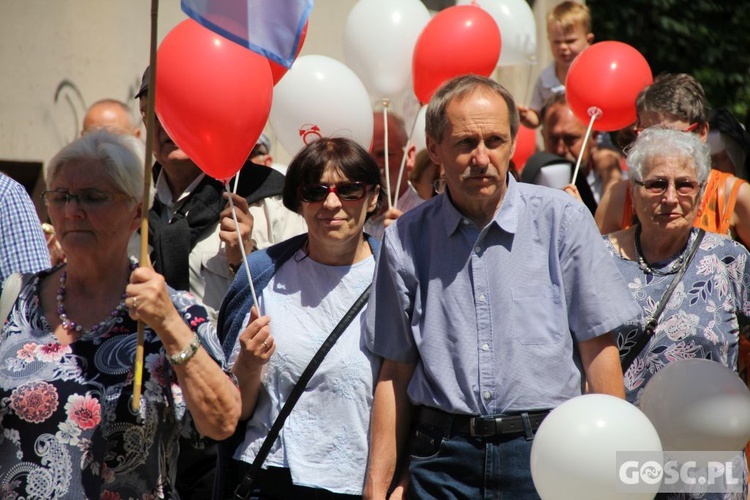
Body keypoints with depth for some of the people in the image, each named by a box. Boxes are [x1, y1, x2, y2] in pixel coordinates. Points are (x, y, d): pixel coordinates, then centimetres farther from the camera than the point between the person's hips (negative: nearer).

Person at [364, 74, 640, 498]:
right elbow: (396, 374, 9)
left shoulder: (563, 218, 0)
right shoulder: (406, 239, 5)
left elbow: (599, 350, 0)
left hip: (545, 452, -1)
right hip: (441, 459, 1)